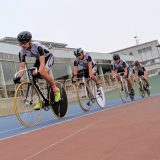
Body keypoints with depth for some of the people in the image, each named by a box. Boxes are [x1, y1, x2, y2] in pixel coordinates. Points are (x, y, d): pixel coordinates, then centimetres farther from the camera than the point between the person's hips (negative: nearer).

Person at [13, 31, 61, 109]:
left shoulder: (37, 46, -34)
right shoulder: (22, 52, -19)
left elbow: (42, 62, -38)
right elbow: (22, 66, -20)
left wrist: (38, 72, -55)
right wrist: (18, 77, -38)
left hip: (48, 57, -6)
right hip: (38, 59, 6)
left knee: (43, 72, -35)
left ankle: (56, 90, -14)